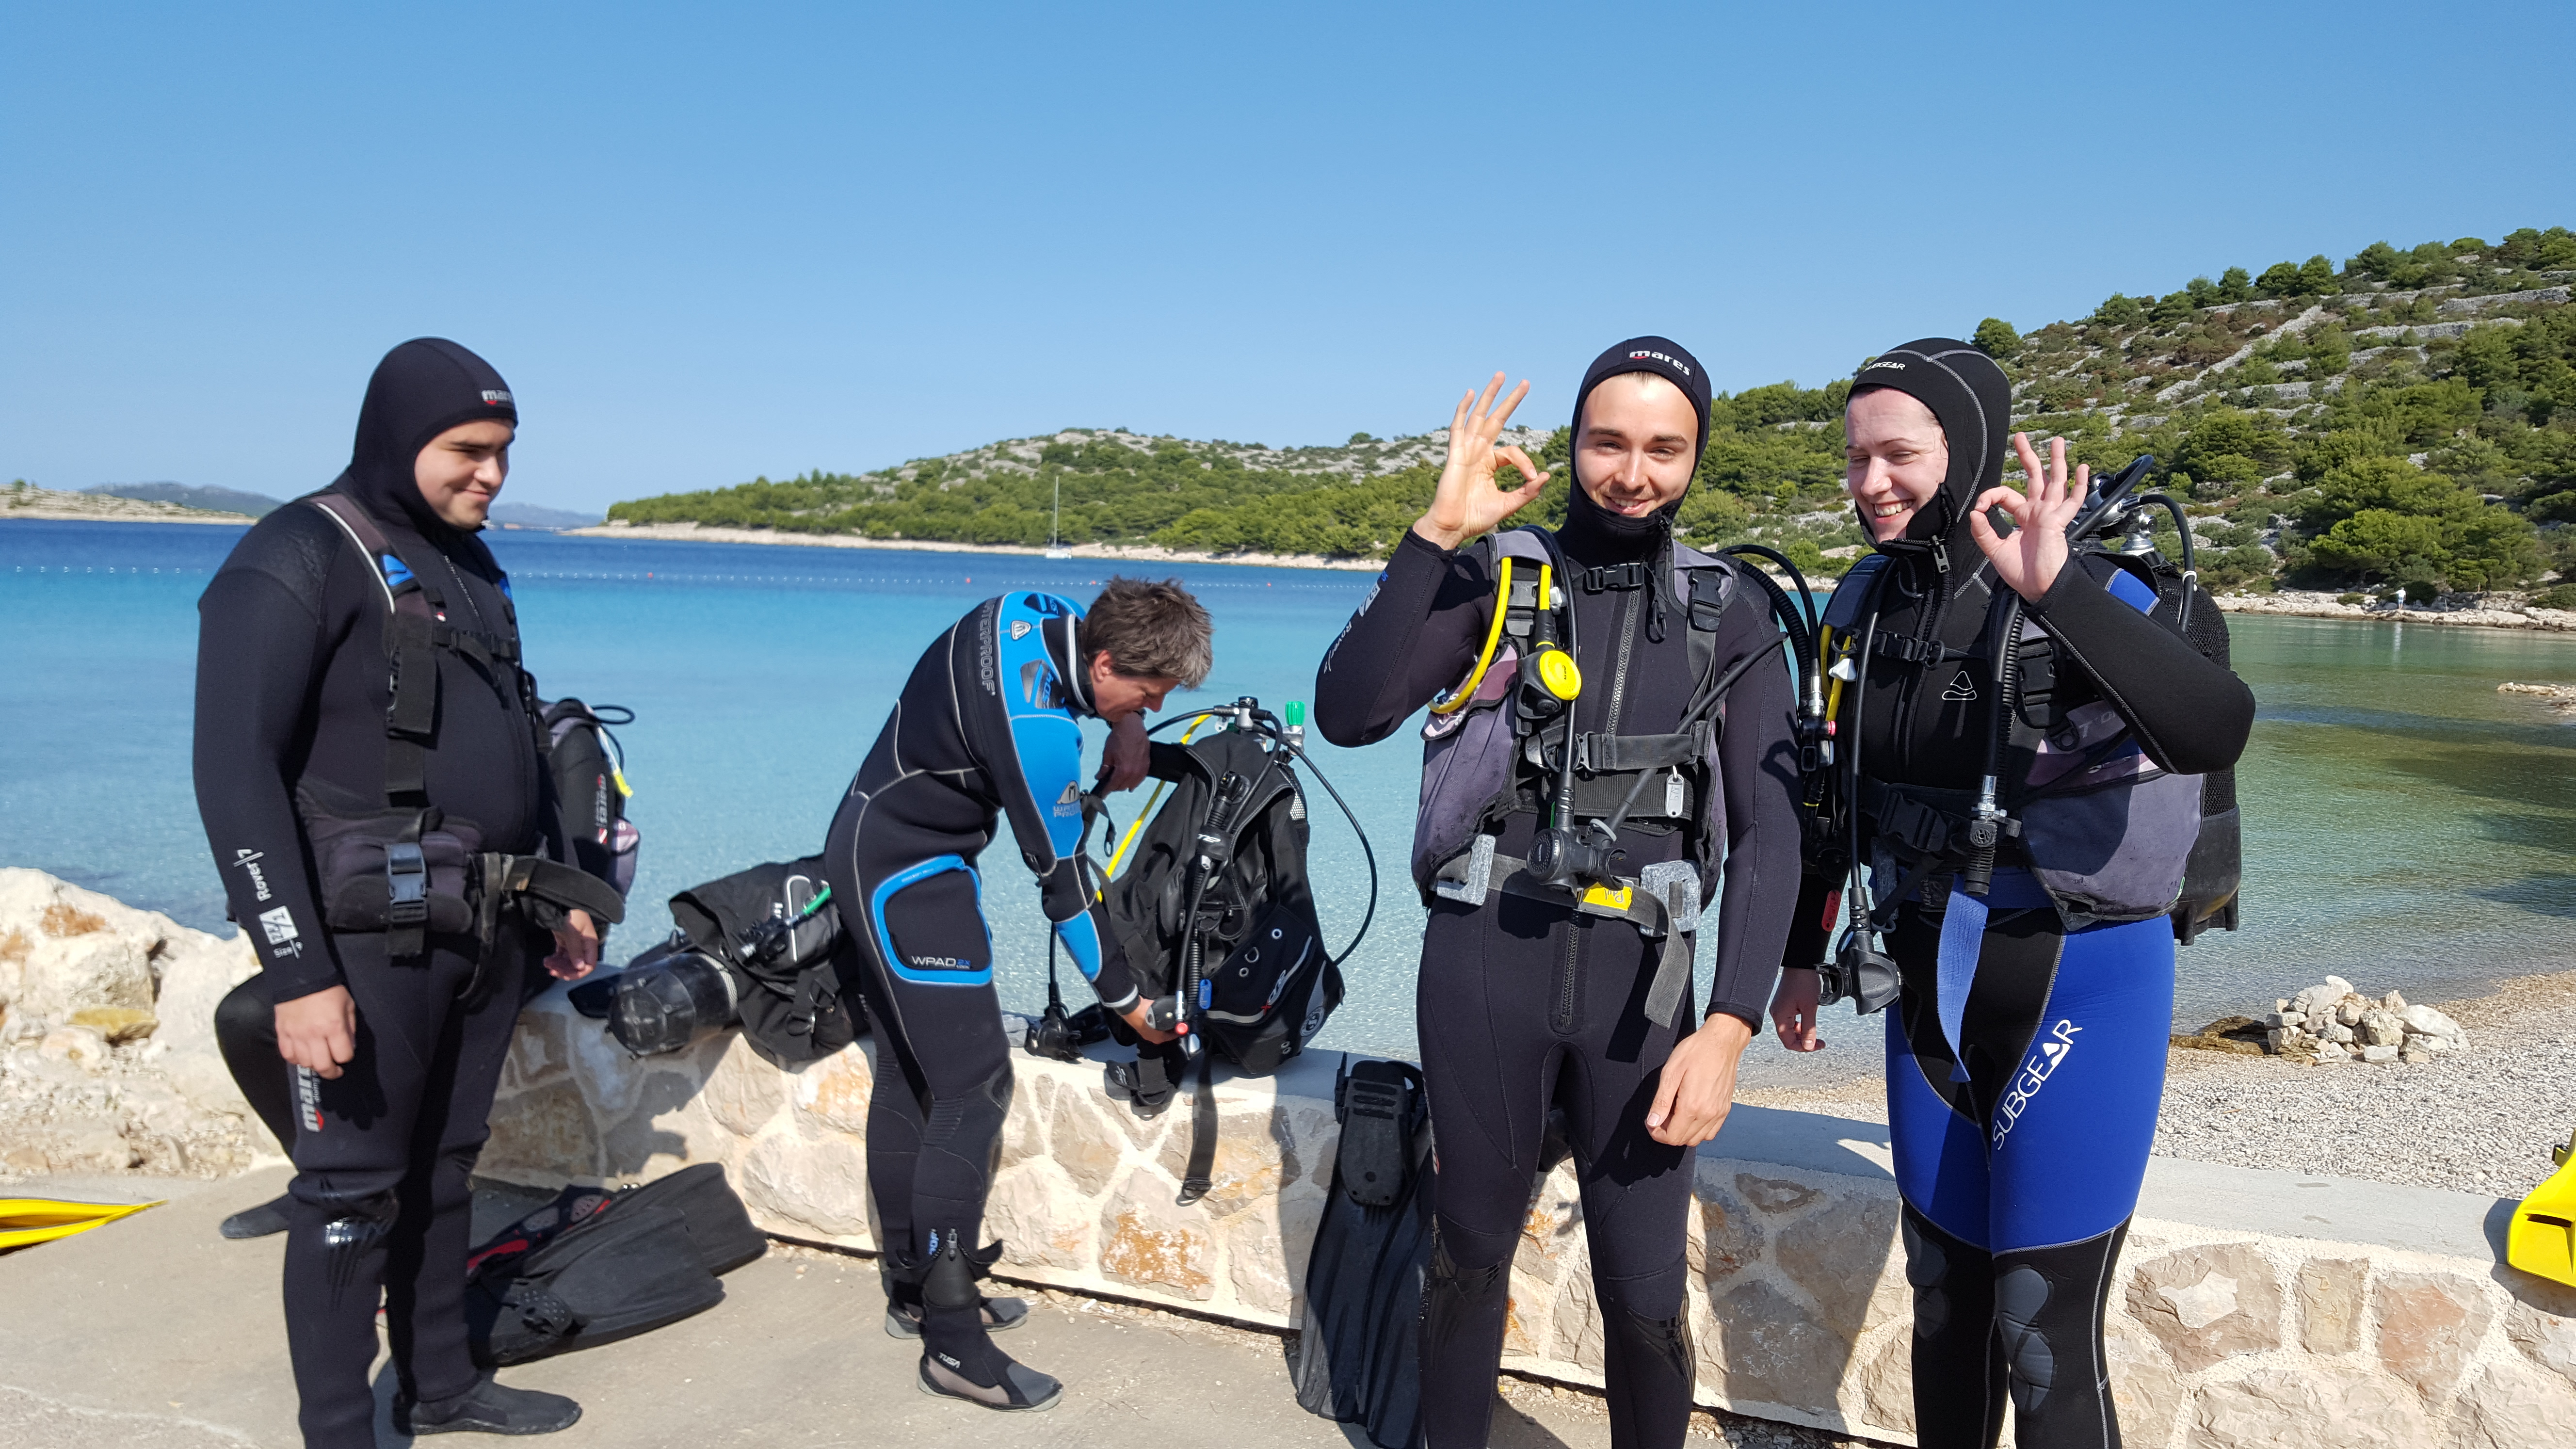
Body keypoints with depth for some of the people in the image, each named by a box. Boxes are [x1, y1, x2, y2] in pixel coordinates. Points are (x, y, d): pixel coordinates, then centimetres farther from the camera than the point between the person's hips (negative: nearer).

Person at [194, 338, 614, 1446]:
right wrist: (297, 972, -22)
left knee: (443, 1167, 17)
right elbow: (236, 772, -18)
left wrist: (565, 891, 21)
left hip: (485, 931, 8)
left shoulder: (471, 565, 14)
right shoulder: (296, 562, -11)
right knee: (353, 1189, 0)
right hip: (369, 939, -7)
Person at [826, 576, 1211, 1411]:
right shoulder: (1037, 730, -29)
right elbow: (1061, 879, -20)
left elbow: (1083, 675, 20)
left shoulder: (1036, 612, -5)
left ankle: (914, 1291, 27)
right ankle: (953, 1344, -5)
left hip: (868, 849, 10)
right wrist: (1127, 1003, -9)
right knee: (974, 1089, -10)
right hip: (911, 879, -10)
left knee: (909, 1077, 15)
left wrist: (1123, 722, -2)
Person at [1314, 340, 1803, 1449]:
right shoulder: (1492, 580, 1)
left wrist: (1729, 1029, -12)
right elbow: (1347, 714, -13)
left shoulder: (1731, 616, 4)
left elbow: (1769, 831, -2)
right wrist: (1437, 531, -18)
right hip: (1483, 961, 0)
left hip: (1638, 978, 1)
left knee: (1645, 1294, 6)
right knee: (1468, 1252, 15)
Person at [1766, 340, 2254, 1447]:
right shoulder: (1871, 604, 2)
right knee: (1944, 1301, 18)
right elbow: (1842, 793, 12)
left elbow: (2214, 733, -35)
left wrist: (2056, 590, -43)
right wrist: (1803, 957, 16)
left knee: (2043, 1333, 1)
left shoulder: (2088, 592, -17)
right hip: (1932, 984, 6)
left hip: (2077, 988, -5)